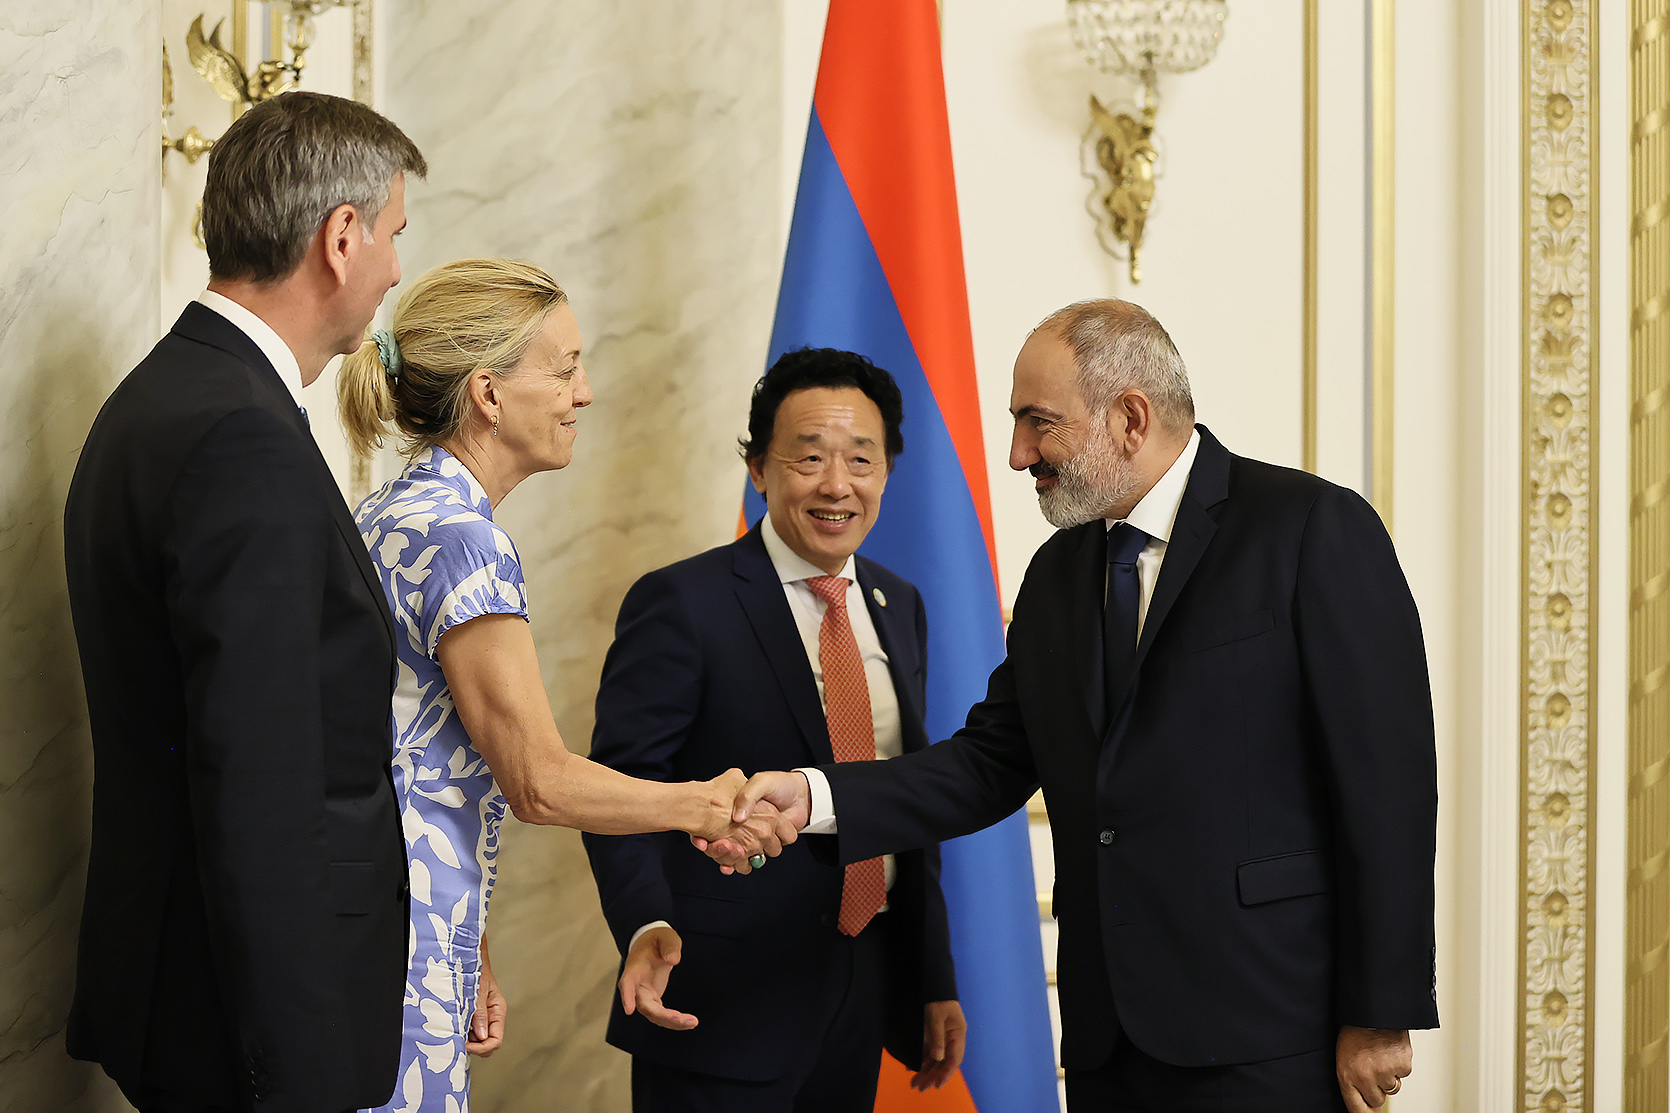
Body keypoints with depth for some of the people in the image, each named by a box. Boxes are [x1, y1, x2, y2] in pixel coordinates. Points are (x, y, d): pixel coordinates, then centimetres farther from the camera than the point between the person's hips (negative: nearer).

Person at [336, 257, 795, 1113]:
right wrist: (701, 806, -3)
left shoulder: (394, 517, 14)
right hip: (396, 949, -10)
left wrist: (465, 959, 19)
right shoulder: (459, 541, -16)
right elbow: (539, 781, -16)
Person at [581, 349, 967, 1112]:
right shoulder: (680, 605, -10)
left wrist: (935, 980, 16)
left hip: (863, 991, 6)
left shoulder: (898, 606, 11)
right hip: (723, 1005, -6)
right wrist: (648, 927, -31)